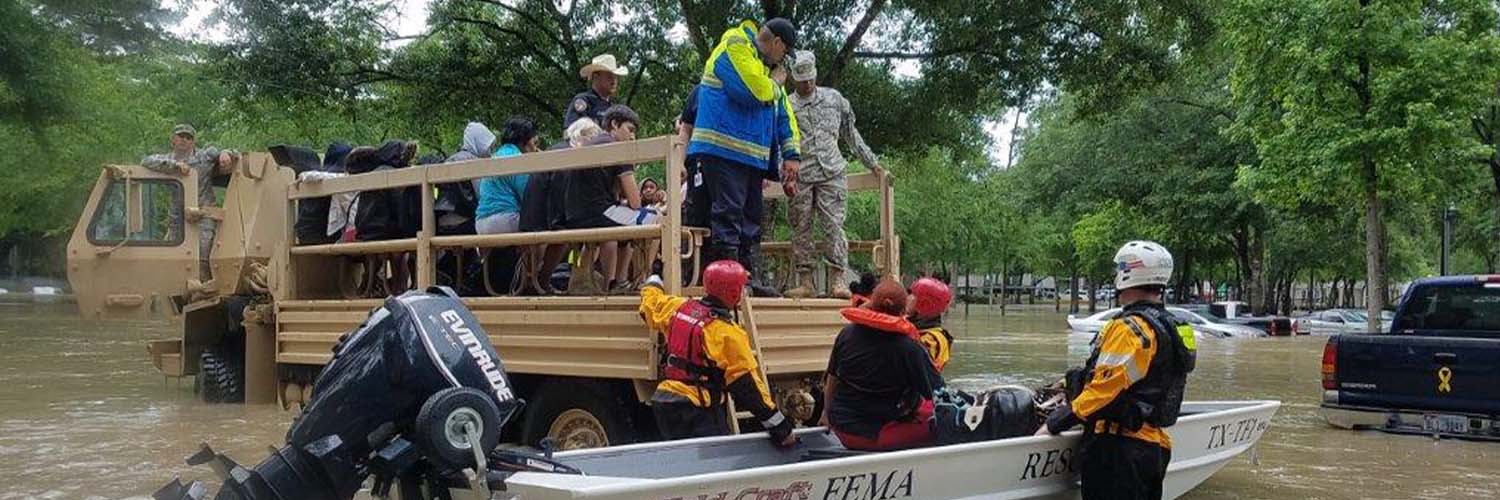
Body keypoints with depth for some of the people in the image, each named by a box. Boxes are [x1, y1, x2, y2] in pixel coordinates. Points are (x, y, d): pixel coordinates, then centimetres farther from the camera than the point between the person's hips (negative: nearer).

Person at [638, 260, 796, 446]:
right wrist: (779, 427, -10)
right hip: (698, 409, -8)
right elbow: (748, 386, -16)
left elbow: (650, 300, 27)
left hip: (663, 402, 8)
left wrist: (653, 281, 51)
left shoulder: (677, 308, 4)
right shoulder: (728, 335, -16)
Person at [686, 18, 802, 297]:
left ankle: (751, 280, 14)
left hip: (752, 157, 10)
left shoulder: (764, 67, 24)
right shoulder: (735, 47, -5)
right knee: (728, 216, -12)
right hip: (723, 150, -10)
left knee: (751, 221, 10)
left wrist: (791, 155, 8)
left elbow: (784, 114, 19)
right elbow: (754, 92, -20)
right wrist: (775, 87, 2)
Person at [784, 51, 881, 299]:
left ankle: (837, 281, -8)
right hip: (799, 176, 0)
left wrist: (872, 163, 21)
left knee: (833, 225, -7)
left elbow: (851, 133, 20)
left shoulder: (834, 99, 13)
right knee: (801, 228, 0)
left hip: (831, 173, 0)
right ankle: (806, 282, 4)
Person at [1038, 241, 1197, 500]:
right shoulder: (1172, 327, 15)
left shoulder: (1131, 328, -16)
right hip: (1156, 447, 10)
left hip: (1118, 448, -10)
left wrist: (1054, 424, -13)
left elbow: (1104, 389, -21)